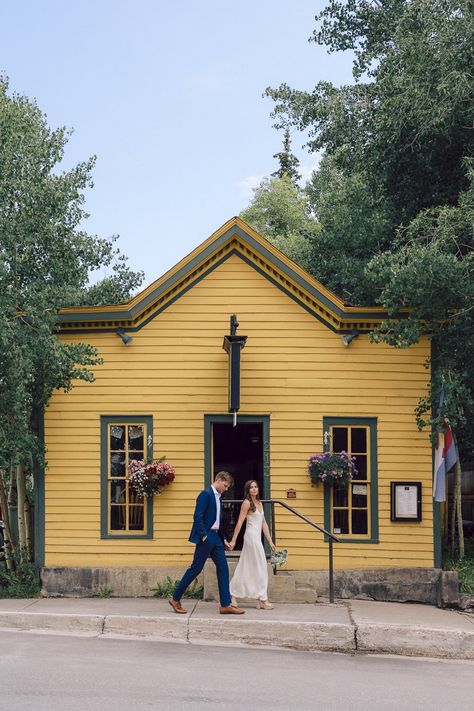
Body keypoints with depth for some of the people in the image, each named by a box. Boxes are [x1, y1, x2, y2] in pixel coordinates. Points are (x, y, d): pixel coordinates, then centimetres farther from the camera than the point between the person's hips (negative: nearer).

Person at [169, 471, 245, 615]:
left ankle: (226, 605, 2)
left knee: (223, 568, 3)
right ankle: (175, 599, 9)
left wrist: (223, 540, 17)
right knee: (196, 568, -3)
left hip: (215, 537, 9)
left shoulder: (217, 496, 16)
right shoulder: (206, 494, -12)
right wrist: (204, 536, -20)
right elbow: (198, 517, -18)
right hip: (206, 537, -9)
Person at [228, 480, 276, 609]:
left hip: (257, 537, 8)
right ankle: (262, 600, 0)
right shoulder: (247, 503, -8)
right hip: (251, 536, -8)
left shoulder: (259, 503, 15)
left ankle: (233, 597, 12)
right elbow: (239, 522, -10)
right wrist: (233, 540, -12)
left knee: (244, 569, 9)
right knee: (260, 568, -5)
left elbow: (264, 523, 17)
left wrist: (270, 541, 14)